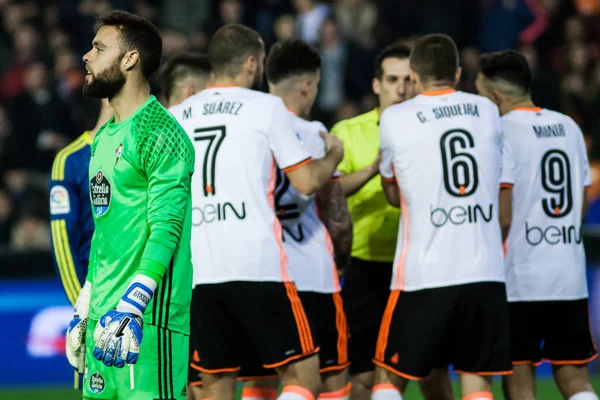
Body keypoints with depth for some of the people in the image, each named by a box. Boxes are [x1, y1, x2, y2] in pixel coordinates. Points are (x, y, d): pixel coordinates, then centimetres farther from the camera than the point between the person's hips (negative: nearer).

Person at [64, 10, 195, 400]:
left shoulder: (160, 132, -10)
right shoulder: (104, 137, 19)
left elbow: (166, 228, -18)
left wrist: (132, 305, -25)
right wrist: (84, 308, 22)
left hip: (149, 320, -9)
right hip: (103, 317, 9)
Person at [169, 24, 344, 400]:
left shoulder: (174, 117, 12)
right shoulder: (266, 107, 0)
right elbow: (307, 182, -2)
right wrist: (333, 156, 18)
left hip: (198, 270, 5)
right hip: (259, 267, -5)